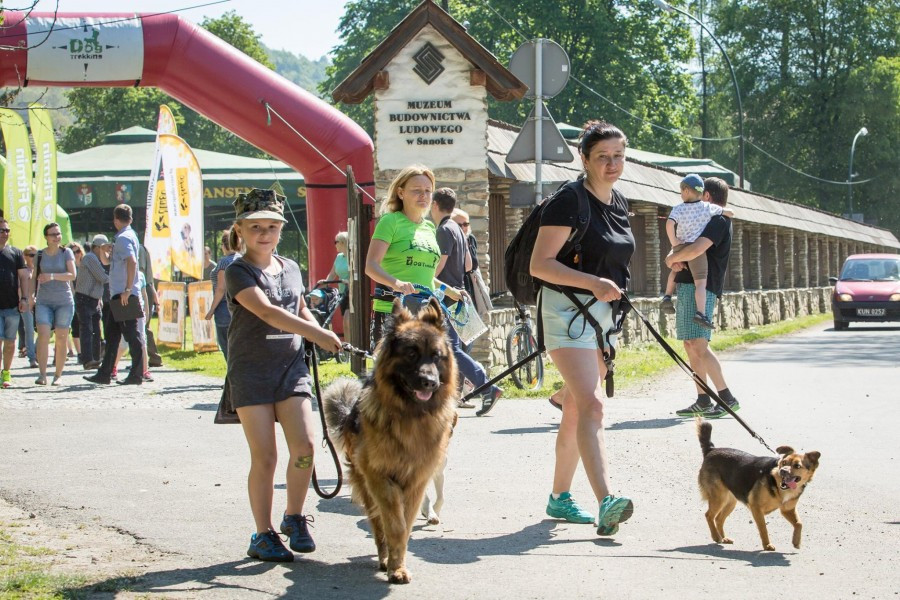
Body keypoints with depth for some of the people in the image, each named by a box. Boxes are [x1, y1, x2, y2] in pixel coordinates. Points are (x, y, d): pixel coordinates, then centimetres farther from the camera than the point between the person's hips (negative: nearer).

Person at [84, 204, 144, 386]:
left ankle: (136, 375, -2)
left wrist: (127, 290, -26)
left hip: (124, 295, -10)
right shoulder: (130, 235, 19)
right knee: (112, 333, 12)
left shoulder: (123, 238, -12)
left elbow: (132, 262, -26)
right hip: (120, 295, 10)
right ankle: (105, 373, 16)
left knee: (131, 335, -5)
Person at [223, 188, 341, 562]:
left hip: (291, 367, 5)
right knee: (264, 455, -5)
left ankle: (295, 518, 14)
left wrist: (321, 337, 6)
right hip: (251, 372, -4)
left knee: (304, 445, -8)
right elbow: (267, 312, -21)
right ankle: (263, 535, 7)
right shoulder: (238, 272, -7)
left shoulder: (291, 269, 12)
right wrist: (317, 333, -29)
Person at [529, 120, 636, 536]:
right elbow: (539, 264, -18)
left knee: (576, 409, 13)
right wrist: (593, 283, -26)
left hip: (604, 314, 8)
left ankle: (560, 497, 22)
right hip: (568, 310, -8)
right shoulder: (569, 202, -14)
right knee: (591, 405, -20)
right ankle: (607, 502, -31)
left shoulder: (619, 203, 11)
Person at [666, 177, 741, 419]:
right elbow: (683, 245, 20)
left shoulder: (718, 220, -9)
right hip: (687, 287, 11)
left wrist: (673, 258, -8)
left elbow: (697, 248, -25)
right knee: (690, 346, 10)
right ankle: (702, 402, 12)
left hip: (700, 288, -11)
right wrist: (674, 258, -3)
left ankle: (727, 399, -17)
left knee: (698, 345, -16)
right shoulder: (709, 220, 23)